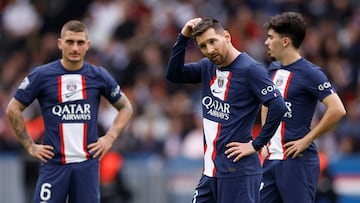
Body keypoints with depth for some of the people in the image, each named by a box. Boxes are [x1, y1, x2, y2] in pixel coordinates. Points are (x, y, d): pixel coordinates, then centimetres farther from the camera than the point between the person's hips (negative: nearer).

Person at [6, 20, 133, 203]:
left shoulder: (98, 76, 5)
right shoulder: (41, 75, -1)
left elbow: (126, 108, 17)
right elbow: (13, 109, 5)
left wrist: (109, 138, 4)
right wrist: (30, 146, 1)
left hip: (87, 162, 2)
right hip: (54, 163, -2)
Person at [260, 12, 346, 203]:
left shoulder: (309, 73, -12)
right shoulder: (274, 69, 13)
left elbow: (337, 110, -20)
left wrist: (306, 140, -17)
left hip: (297, 160, -8)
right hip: (272, 157, 8)